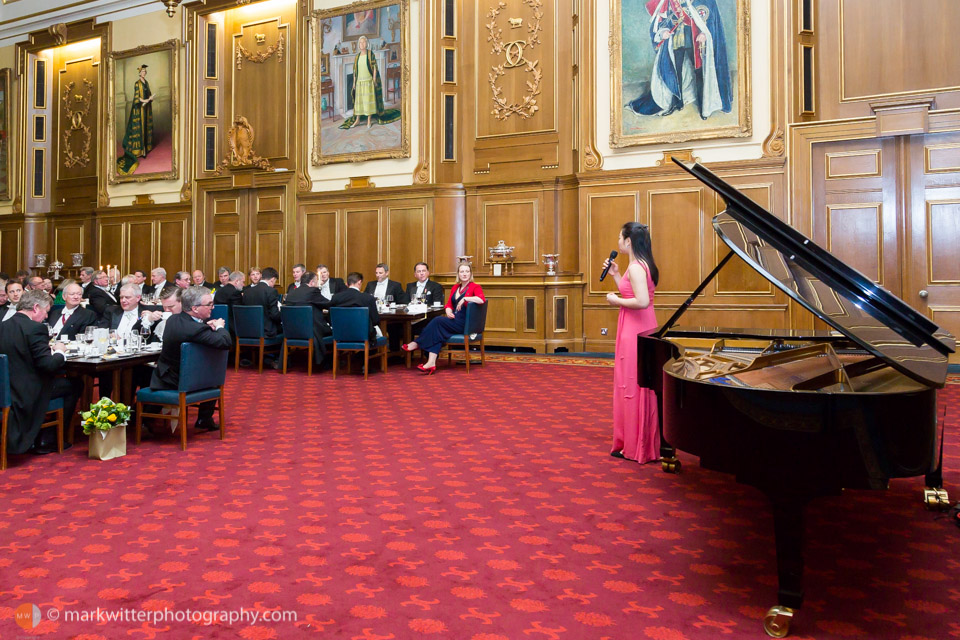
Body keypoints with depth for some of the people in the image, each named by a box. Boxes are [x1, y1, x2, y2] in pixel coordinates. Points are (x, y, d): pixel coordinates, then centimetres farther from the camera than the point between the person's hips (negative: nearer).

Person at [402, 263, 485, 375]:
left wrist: (465, 298, -19)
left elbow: (482, 300, -23)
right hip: (454, 320, 6)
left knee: (437, 321, -24)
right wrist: (448, 311, -7)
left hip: (465, 323, -6)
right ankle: (431, 363, -32)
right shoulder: (455, 288, 19)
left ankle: (417, 343, -10)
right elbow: (449, 304, 15)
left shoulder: (475, 287, -2)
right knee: (438, 331, -25)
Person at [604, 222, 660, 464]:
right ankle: (645, 441, 29)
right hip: (643, 328, 10)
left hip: (633, 331, -10)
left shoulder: (635, 267, -17)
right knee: (641, 384, 17)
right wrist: (615, 275, 17)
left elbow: (642, 301, -27)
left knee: (631, 384, -2)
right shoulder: (642, 265, 12)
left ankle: (635, 446, 8)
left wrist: (615, 300, -14)